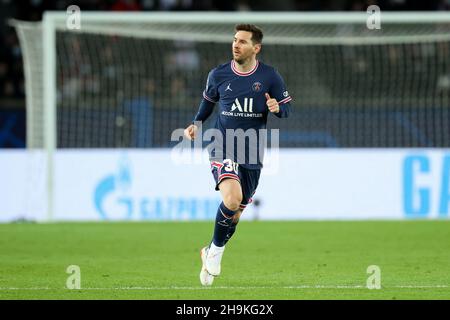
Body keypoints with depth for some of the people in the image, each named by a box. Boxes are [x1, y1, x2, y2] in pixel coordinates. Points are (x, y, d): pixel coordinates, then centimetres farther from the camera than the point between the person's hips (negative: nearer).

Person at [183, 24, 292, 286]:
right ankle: (215, 253, -6)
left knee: (236, 213, 9)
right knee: (232, 199, -27)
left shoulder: (270, 77, -2)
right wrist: (197, 123, 4)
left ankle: (213, 252, 35)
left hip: (252, 156, 2)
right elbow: (208, 100, 19)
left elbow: (287, 108, 5)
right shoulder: (218, 75, 0)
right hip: (223, 149, -2)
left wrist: (277, 108, -18)